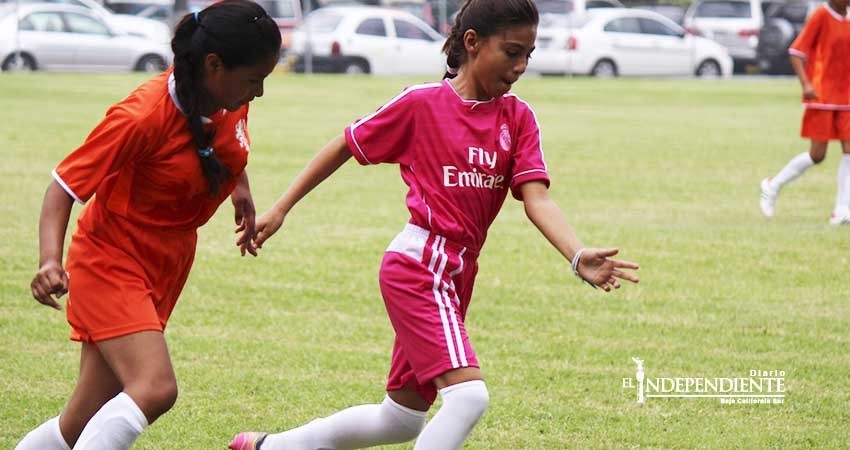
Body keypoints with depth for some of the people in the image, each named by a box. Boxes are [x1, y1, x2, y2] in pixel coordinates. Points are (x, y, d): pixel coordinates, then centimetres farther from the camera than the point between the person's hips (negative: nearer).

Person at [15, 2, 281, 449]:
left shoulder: (231, 101, -5)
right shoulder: (144, 116, -26)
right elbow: (65, 185, -22)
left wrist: (240, 187, 20)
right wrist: (50, 261, -35)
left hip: (166, 265, 7)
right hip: (111, 260, -7)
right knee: (155, 389, -28)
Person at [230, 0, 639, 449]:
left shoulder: (518, 118, 5)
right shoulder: (422, 103, -8)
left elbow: (536, 199, -7)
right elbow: (345, 147, 4)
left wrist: (579, 257, -25)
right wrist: (280, 209, 5)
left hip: (456, 275, 7)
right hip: (419, 265, -7)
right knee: (468, 395, -23)